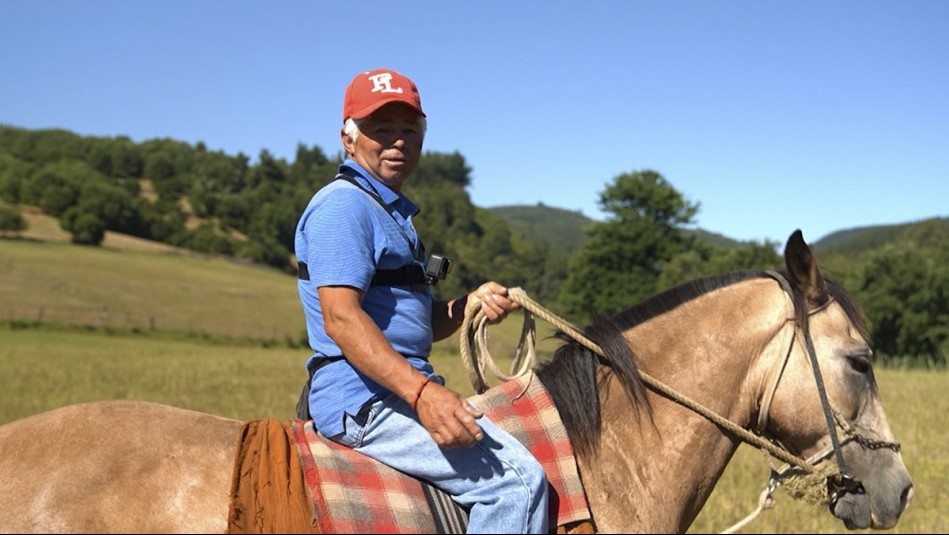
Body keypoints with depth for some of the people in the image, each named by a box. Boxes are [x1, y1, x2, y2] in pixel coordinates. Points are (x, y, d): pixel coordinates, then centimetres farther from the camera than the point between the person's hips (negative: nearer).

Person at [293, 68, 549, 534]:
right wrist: (422, 392, -31)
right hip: (364, 398, -11)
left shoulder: (395, 213, 22)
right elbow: (340, 320, -22)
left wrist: (470, 304, 4)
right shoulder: (344, 205, -10)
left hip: (398, 393, 11)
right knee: (518, 476, -20)